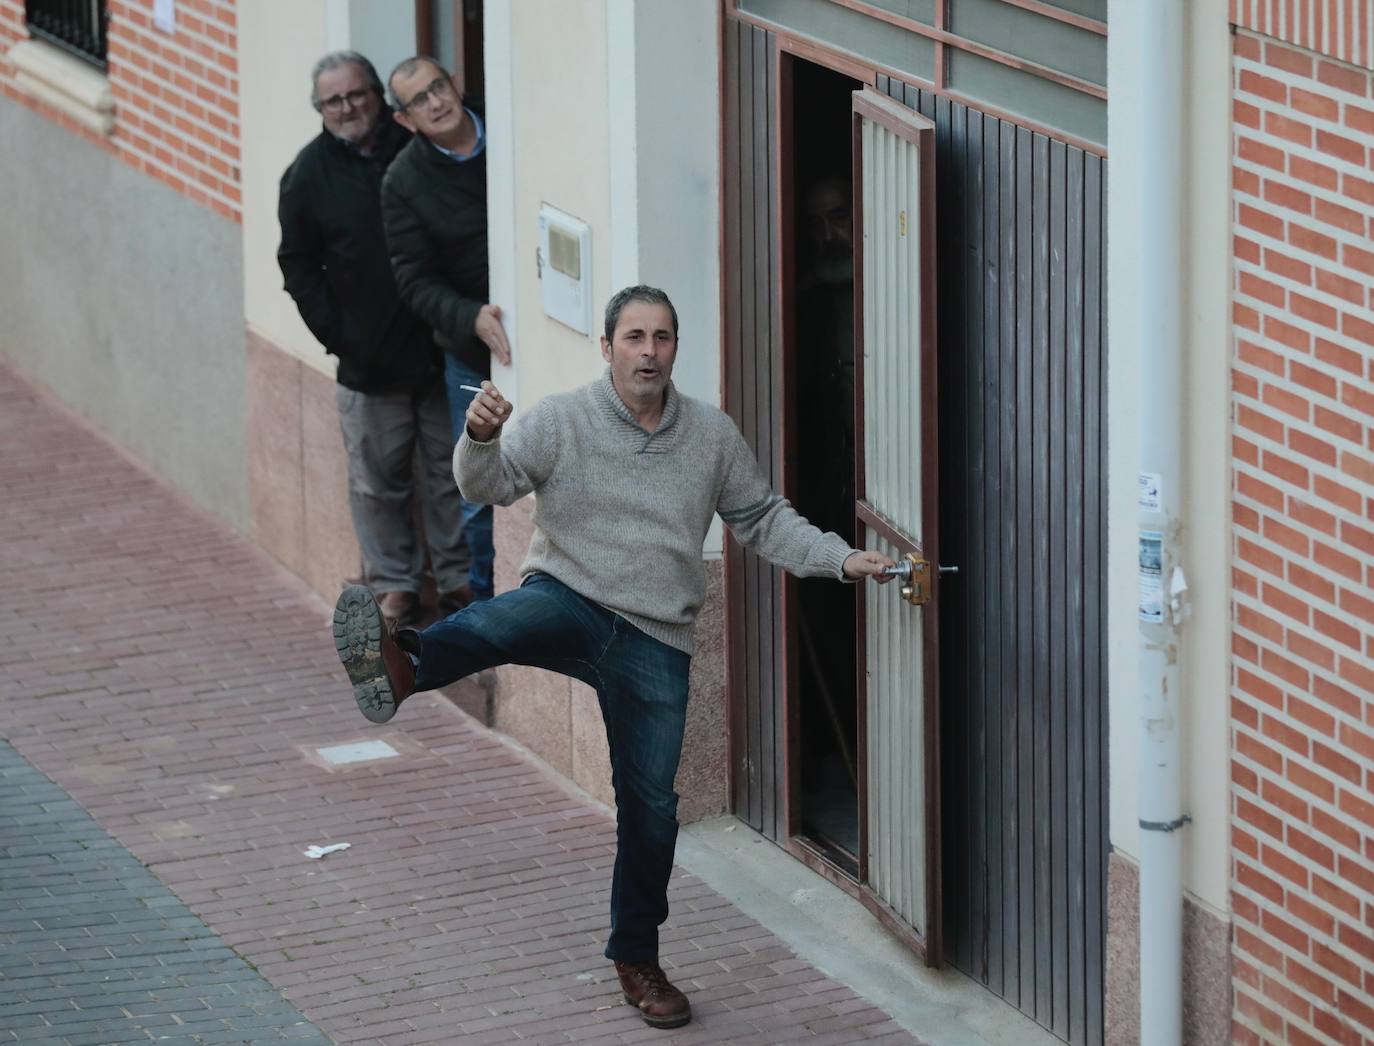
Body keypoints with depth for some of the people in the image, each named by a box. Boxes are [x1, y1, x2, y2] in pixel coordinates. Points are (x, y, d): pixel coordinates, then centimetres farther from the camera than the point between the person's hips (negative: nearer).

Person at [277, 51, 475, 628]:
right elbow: (298, 265, 6)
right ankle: (395, 582, 17)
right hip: (368, 358, 0)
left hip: (440, 343, 0)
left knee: (451, 471, 7)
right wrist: (335, 333, -3)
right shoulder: (309, 175, -1)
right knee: (378, 478, 4)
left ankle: (459, 578, 18)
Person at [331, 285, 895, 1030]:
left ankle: (637, 960, 22)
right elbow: (488, 485, -15)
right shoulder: (561, 421, -3)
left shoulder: (713, 435, 5)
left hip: (655, 641, 3)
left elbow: (764, 521, 14)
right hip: (569, 601, -2)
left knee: (651, 804, 6)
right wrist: (481, 437, -37)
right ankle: (398, 668, -68)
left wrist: (841, 559, 1)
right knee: (504, 622, -38)